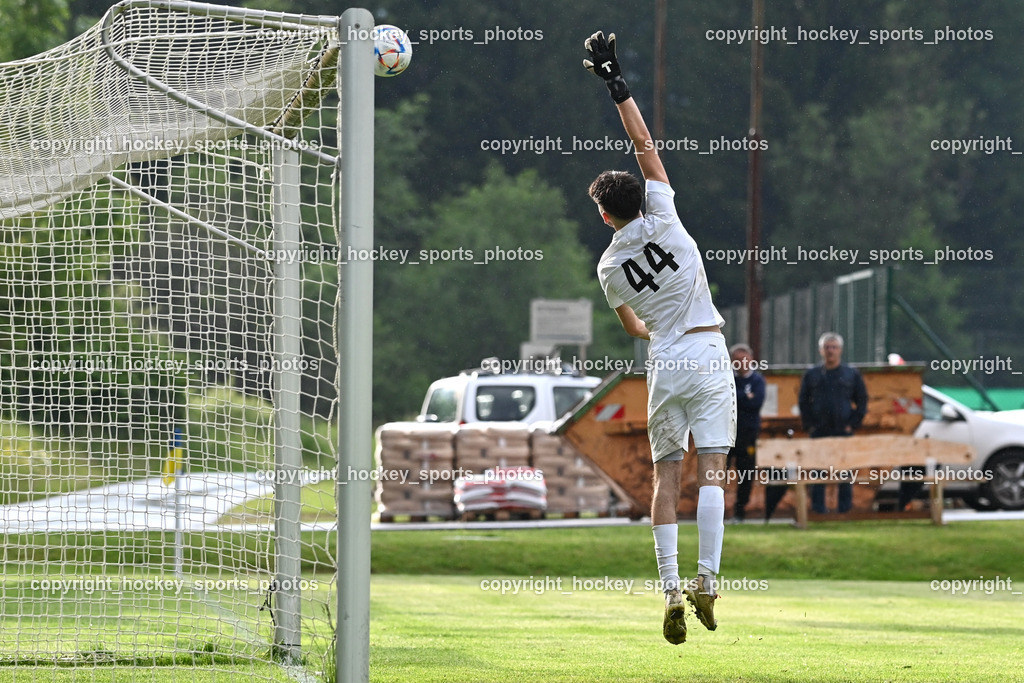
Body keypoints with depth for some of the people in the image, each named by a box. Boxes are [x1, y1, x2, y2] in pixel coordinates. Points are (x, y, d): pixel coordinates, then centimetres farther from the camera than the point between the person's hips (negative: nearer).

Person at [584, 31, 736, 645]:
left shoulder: (609, 266, 4)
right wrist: (617, 84, 4)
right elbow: (645, 145, 0)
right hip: (708, 354, -1)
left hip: (664, 362, 1)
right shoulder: (662, 219, -3)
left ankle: (672, 590, -4)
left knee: (667, 475, 6)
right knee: (712, 468, -5)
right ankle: (707, 581, -16)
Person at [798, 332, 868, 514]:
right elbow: (803, 402, 10)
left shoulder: (852, 375, 7)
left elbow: (862, 402, 8)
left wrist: (853, 424, -3)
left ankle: (845, 510, 5)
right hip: (818, 433, 1)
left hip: (843, 431, -1)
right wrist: (809, 425, -1)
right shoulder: (812, 375, 8)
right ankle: (818, 509, 4)